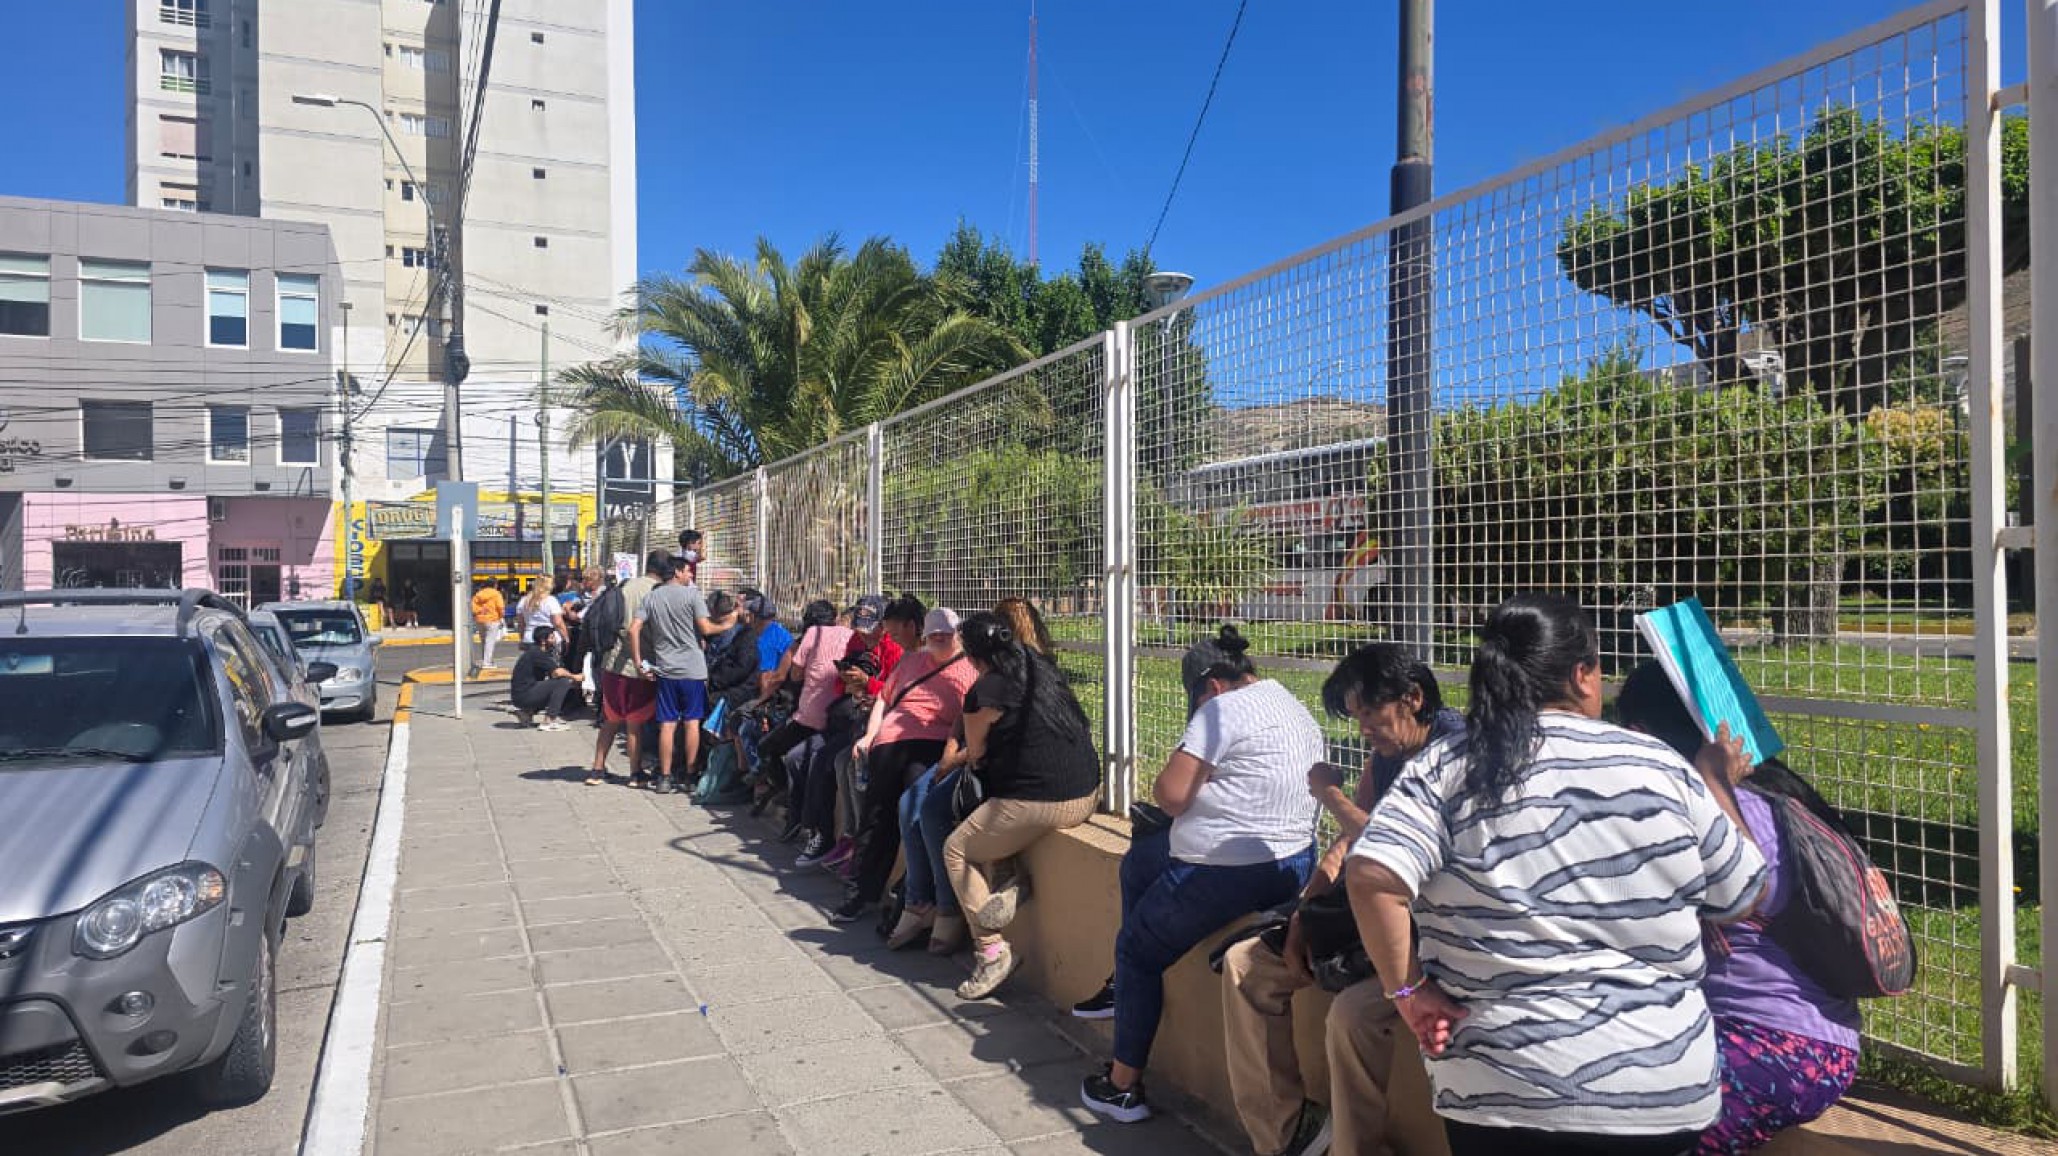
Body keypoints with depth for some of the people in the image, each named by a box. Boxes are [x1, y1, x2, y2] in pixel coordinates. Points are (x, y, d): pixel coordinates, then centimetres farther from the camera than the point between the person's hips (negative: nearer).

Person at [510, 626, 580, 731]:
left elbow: (554, 673, 13)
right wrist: (573, 676, -6)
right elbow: (557, 672, -23)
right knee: (563, 682, -15)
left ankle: (527, 712, 14)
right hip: (523, 695, -9)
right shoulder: (536, 653, -15)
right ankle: (548, 721, -16)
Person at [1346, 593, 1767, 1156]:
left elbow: (1371, 876, -21)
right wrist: (1714, 777, 24)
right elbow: (1743, 895, 11)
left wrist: (1407, 987, -7)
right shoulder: (1663, 767, -2)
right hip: (1664, 1090, 2)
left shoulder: (1444, 771, -8)